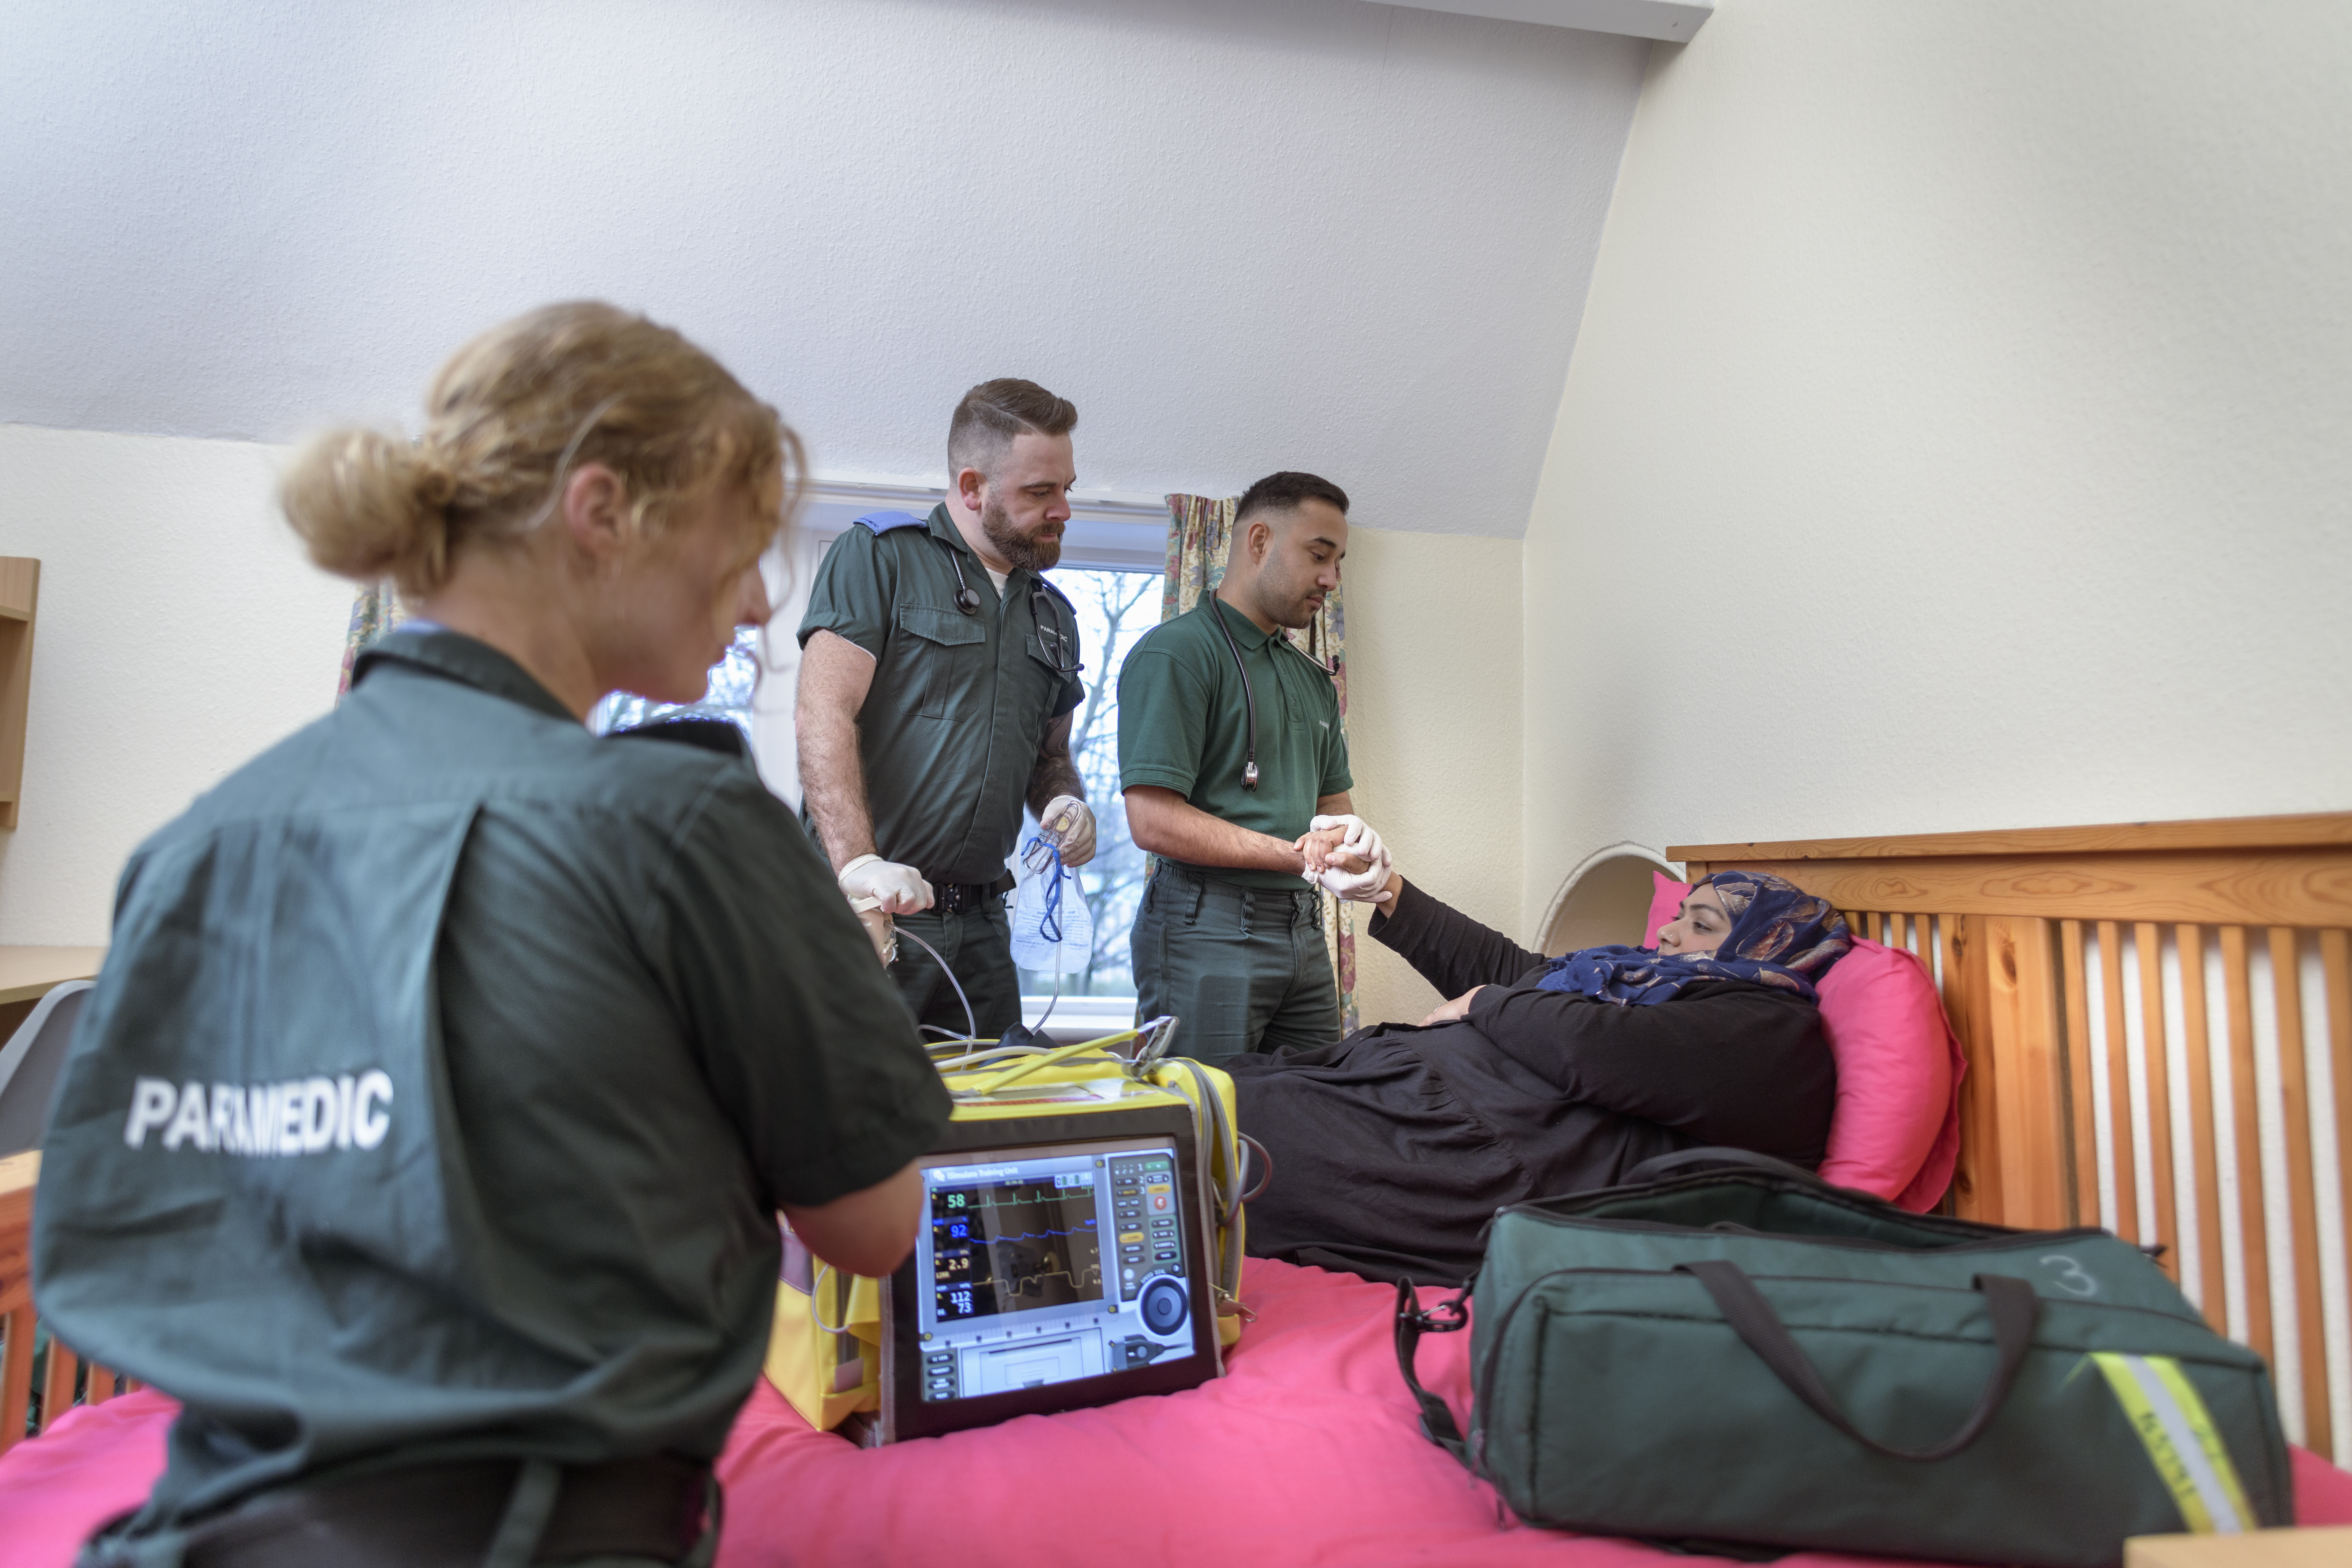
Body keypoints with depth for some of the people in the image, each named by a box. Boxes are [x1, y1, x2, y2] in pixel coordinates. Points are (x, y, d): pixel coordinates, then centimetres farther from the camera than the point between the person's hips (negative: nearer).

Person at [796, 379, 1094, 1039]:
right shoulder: (878, 556, 0)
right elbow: (823, 716, -12)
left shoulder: (1054, 614, 19)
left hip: (979, 927, 6)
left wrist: (1067, 804, 3)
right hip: (865, 911, -5)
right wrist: (858, 863, -25)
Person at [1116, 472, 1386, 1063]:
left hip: (1303, 931, 8)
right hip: (1208, 930, -8)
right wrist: (1296, 854, -21)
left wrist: (1353, 835, -3)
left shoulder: (1313, 679, 19)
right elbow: (1154, 821, -17)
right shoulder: (1176, 652, -9)